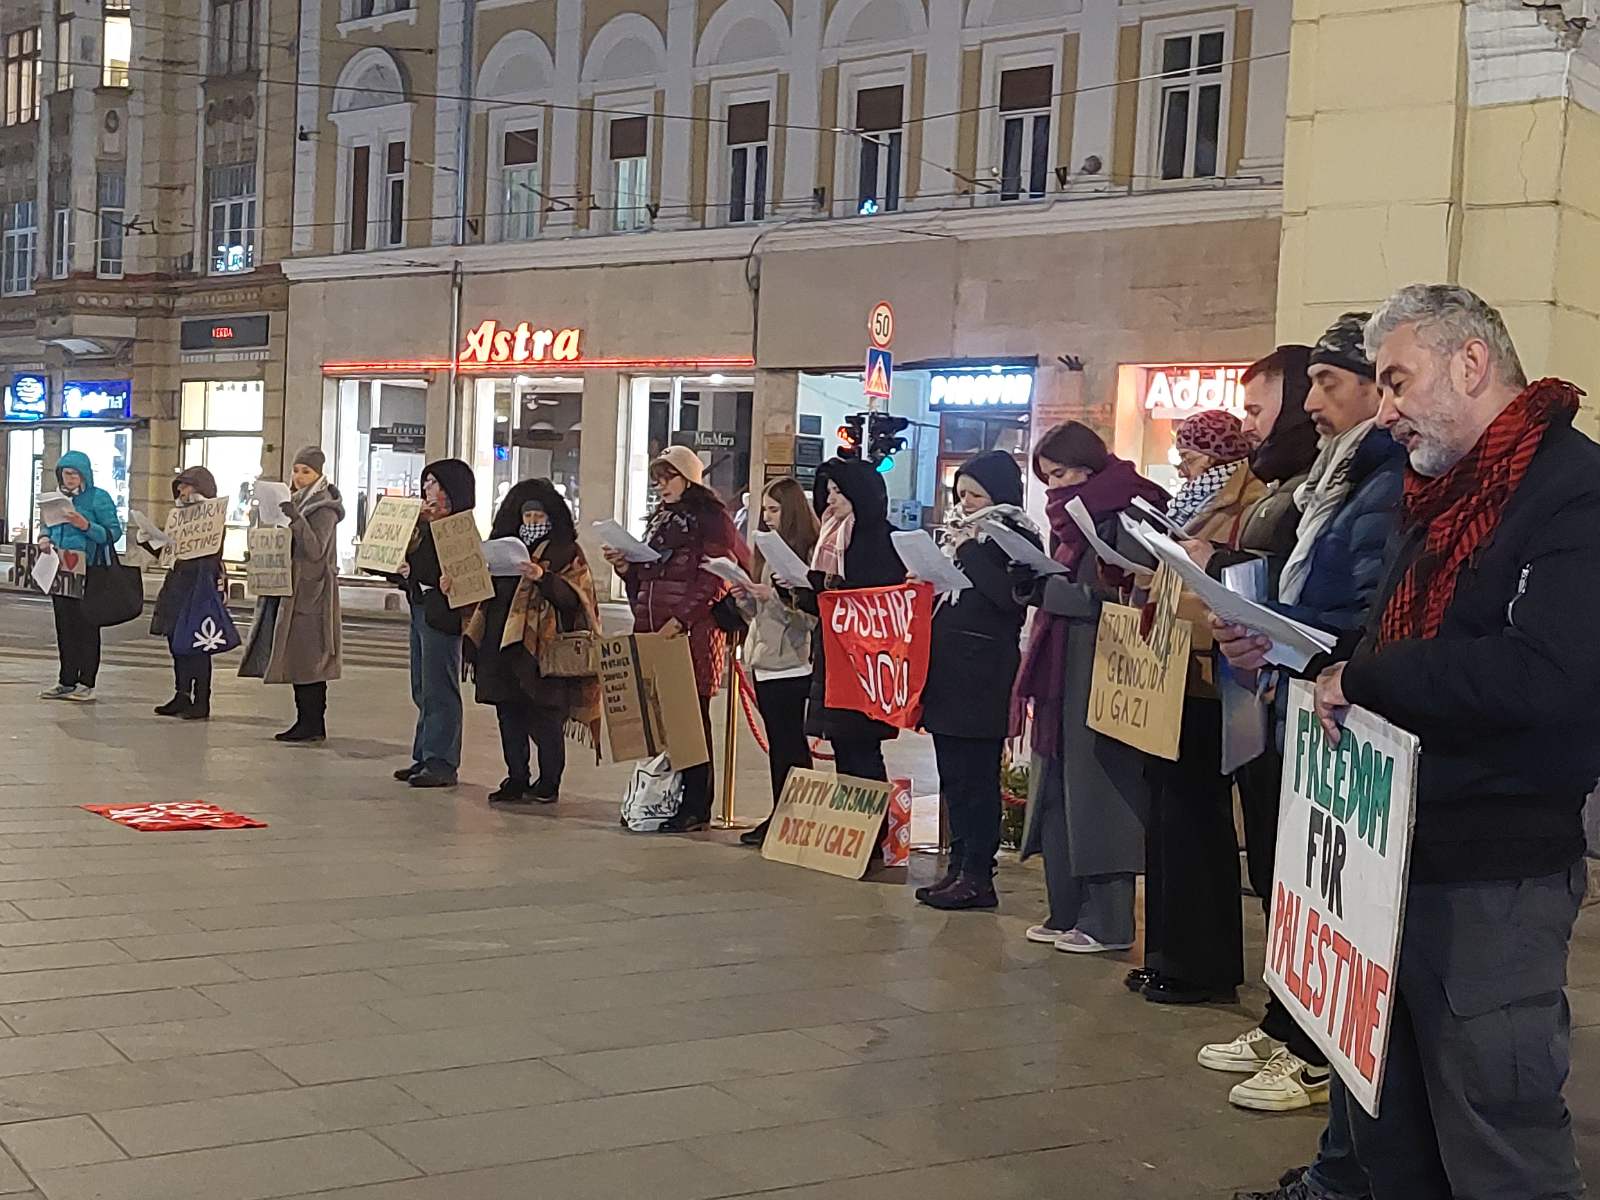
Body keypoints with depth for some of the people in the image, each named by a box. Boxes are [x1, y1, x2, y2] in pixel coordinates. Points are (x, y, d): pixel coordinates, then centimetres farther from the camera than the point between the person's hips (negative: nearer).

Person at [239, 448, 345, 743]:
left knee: (307, 657, -9)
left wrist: (297, 519, -28)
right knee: (296, 658, 7)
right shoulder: (295, 502, 17)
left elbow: (315, 550, -18)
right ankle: (308, 722, 11)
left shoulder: (324, 508, -8)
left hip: (311, 591, -8)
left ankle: (312, 723, -7)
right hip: (291, 589, 8)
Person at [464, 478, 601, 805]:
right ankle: (516, 781, 15)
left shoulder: (568, 553, 1)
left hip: (543, 645, -6)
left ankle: (548, 784, 6)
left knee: (544, 718, -3)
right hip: (503, 643, 6)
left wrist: (543, 578, -26)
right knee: (510, 717, 7)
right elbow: (489, 591, 22)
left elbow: (573, 595, -12)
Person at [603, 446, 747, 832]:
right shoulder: (660, 518, 22)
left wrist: (680, 619, -18)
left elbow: (713, 580, -11)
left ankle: (695, 807, -1)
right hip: (652, 631, 7)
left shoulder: (711, 519, -2)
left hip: (692, 632, -7)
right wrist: (625, 566, 6)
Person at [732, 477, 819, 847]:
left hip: (791, 664, -8)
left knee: (788, 746, -5)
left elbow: (812, 615, -16)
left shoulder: (810, 553, -11)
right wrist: (746, 598, 2)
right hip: (764, 661, 8)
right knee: (779, 745, 10)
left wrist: (775, 598, -22)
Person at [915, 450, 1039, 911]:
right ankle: (960, 866, 17)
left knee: (977, 777, -5)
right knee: (953, 777, 10)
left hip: (985, 677, -8)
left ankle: (977, 876, 0)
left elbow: (1010, 596, -20)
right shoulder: (962, 532, 18)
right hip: (948, 672, 8)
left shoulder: (1017, 537, -6)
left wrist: (969, 552, -16)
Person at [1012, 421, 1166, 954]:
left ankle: (1109, 922, 2)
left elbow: (1122, 596, -18)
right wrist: (1035, 581, -1)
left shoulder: (1128, 514, -10)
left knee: (1095, 791, -5)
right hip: (1064, 671, 9)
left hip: (1104, 674, -9)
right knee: (1058, 789, 9)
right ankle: (1067, 913, 16)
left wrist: (1049, 589, -18)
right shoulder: (1072, 514, 17)